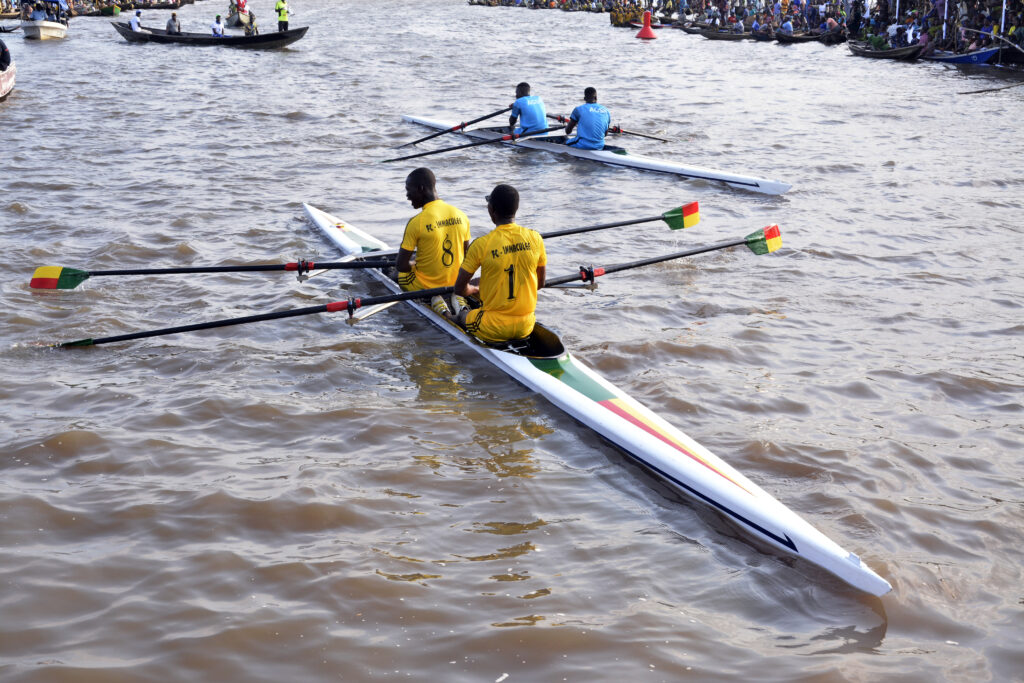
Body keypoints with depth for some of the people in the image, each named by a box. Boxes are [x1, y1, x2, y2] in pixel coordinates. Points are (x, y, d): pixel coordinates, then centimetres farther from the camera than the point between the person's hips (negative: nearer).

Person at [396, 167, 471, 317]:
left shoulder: (416, 222, -21)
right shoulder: (461, 216, -5)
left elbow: (401, 265, -17)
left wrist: (413, 265, 4)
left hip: (426, 286, -5)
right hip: (455, 283, 5)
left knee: (398, 274, 25)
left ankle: (435, 300, -1)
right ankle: (456, 297, 5)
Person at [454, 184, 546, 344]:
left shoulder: (481, 245, -15)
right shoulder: (535, 238, -4)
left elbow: (460, 289, -6)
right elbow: (540, 284, 8)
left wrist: (475, 290, 16)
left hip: (493, 330, -4)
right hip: (526, 327, 4)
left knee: (462, 316, 28)